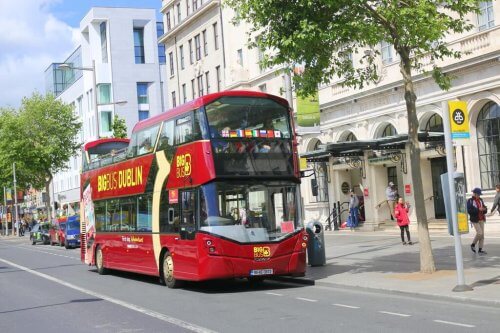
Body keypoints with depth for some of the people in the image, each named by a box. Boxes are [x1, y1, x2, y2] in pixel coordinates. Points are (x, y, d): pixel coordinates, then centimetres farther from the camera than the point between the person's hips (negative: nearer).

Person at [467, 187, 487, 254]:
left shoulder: (480, 200, 8)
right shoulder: (470, 201, -9)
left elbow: (484, 208, 15)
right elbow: (469, 210, -19)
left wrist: (484, 209, -9)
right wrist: (478, 209, -23)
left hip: (481, 219, 6)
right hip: (475, 220, -6)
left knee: (482, 234, 3)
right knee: (479, 233, -14)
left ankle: (480, 249, 9)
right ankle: (473, 245, 10)